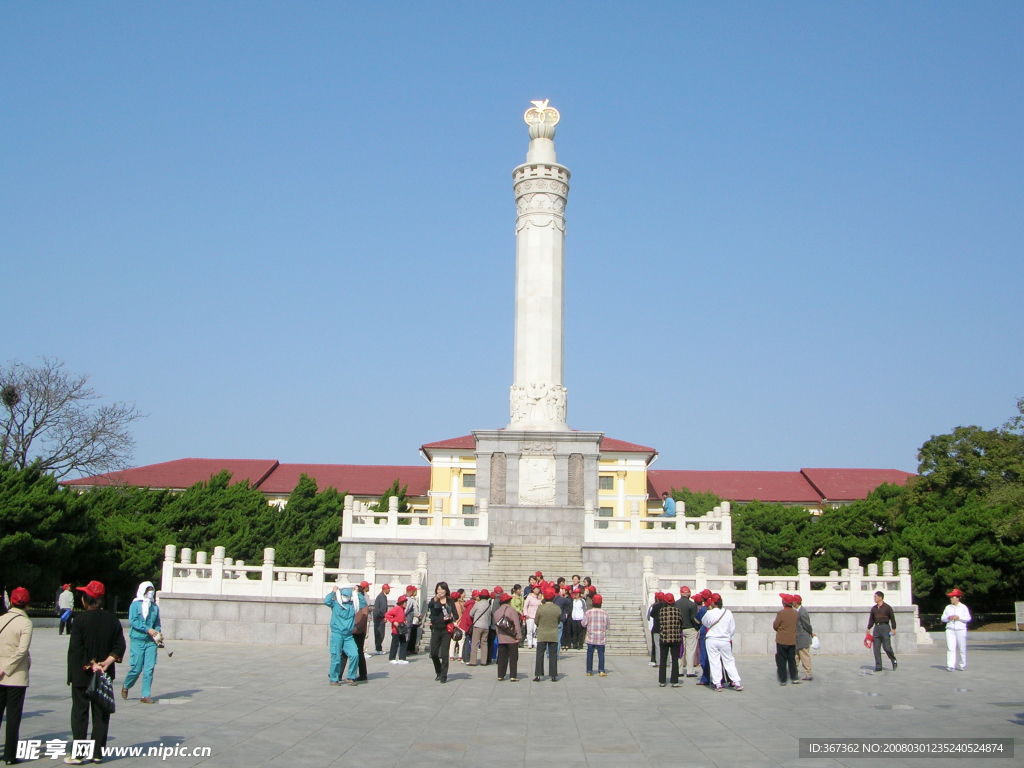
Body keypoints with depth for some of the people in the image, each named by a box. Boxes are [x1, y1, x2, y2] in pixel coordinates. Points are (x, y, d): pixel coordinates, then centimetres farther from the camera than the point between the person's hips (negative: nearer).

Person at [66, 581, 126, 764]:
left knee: (80, 713, 4)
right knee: (101, 714, 9)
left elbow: (76, 648, -16)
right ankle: (97, 752, 12)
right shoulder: (112, 619, 2)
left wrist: (92, 664, -12)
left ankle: (78, 754, 5)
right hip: (105, 675, 4)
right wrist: (106, 663, -7)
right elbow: (120, 647, -1)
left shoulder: (80, 619, -11)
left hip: (82, 674, -3)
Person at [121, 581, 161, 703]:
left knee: (149, 669, -3)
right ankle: (126, 686, 29)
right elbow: (133, 621, -10)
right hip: (137, 641, -3)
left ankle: (145, 695, 3)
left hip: (151, 642, 4)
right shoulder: (135, 605, -2)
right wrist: (148, 629, -16)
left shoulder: (155, 607, 11)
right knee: (137, 669, -1)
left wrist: (157, 632, -5)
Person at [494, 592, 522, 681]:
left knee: (502, 658, 10)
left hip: (501, 639, 5)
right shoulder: (512, 610, -8)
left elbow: (496, 626, 14)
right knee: (513, 658, 1)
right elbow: (517, 624, -13)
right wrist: (519, 636, -10)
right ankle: (513, 677, 0)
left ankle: (500, 676, 10)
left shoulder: (496, 612, 10)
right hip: (512, 639, -5)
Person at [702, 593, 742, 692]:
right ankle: (737, 683, 11)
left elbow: (704, 622, 9)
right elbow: (733, 628, 3)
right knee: (729, 662, 11)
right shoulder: (728, 613, -4)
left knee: (714, 663, 3)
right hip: (725, 641, 2)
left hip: (712, 640, -2)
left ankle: (717, 685, 1)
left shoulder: (710, 613, -11)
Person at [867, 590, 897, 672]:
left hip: (885, 628, -5)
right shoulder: (873, 608, 14)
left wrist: (893, 629, -7)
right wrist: (868, 628, 9)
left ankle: (894, 661, 16)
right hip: (876, 628, 5)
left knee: (887, 647, -8)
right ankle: (878, 666, 4)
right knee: (876, 648, 1)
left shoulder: (887, 607, -1)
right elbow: (871, 619, 17)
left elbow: (892, 618, -2)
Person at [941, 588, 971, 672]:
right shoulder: (948, 607, 13)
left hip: (961, 630, -2)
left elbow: (968, 618, -2)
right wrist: (948, 618, -8)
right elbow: (943, 618, 11)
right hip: (950, 630, 2)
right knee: (950, 648, -9)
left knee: (962, 648, 4)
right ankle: (951, 665, -14)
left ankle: (963, 665, 22)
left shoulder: (963, 607, 4)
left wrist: (959, 617, -14)